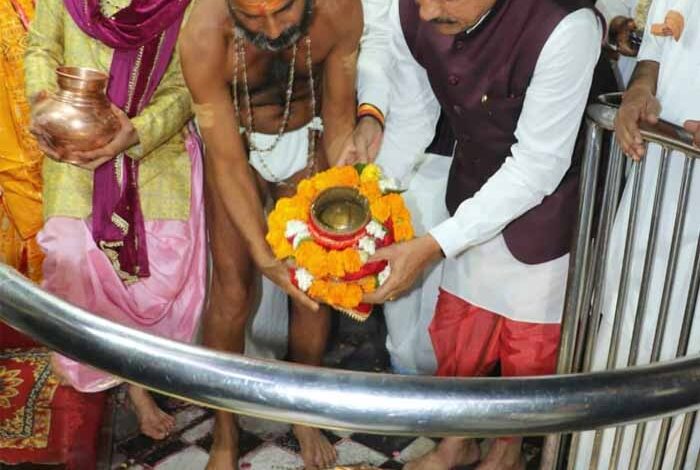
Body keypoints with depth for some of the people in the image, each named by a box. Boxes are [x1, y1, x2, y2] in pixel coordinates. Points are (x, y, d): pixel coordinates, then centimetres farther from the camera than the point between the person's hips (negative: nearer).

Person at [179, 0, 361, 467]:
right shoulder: (204, 38, -34)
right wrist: (264, 256, -30)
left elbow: (339, 118, -15)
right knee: (232, 291, -1)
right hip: (237, 144, -1)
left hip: (307, 141, 2)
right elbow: (229, 164, -25)